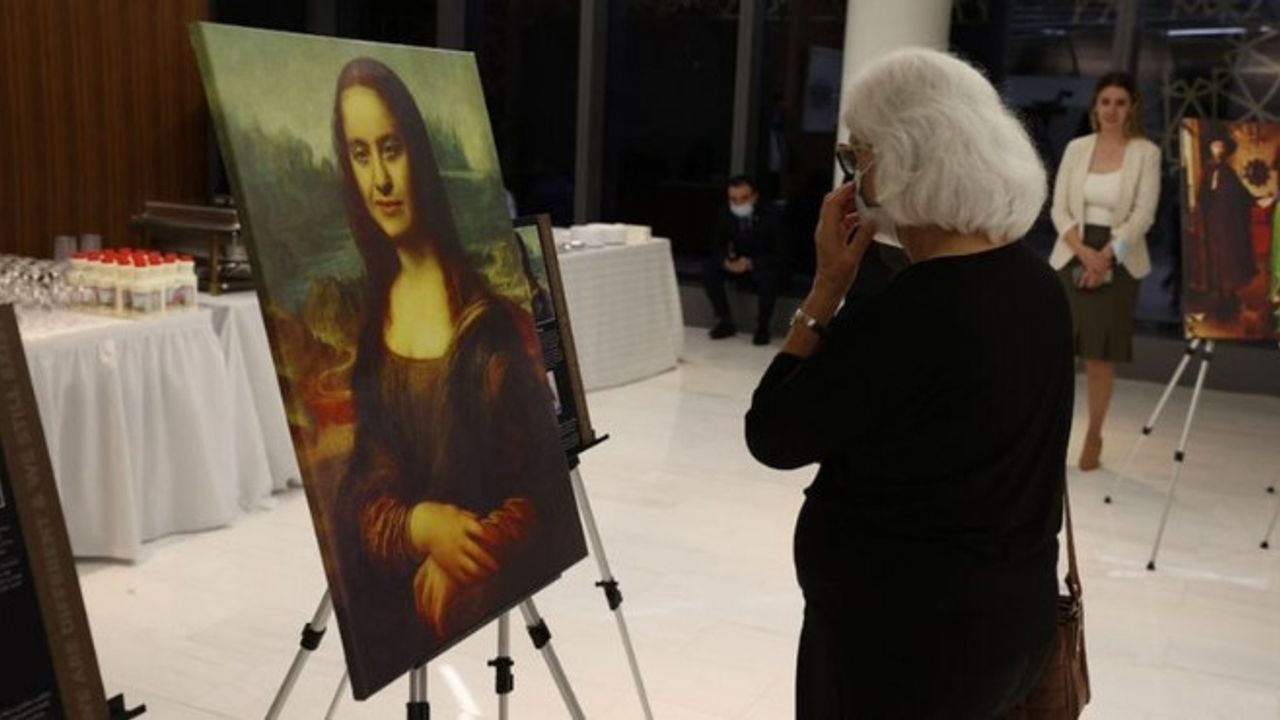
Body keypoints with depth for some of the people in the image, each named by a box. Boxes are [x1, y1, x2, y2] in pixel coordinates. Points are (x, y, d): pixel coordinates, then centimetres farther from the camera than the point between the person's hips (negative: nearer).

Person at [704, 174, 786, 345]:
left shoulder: (769, 216, -21)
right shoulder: (724, 214, -11)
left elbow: (779, 254, -22)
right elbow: (717, 246, -4)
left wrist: (750, 263, -38)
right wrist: (726, 261, -30)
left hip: (764, 263, -4)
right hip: (737, 261, 4)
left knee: (768, 276, -37)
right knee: (709, 269, -21)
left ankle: (763, 326, -14)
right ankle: (725, 321, -8)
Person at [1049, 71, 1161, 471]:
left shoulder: (1146, 153, -2)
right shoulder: (1076, 148, 5)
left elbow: (1143, 215, -7)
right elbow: (1059, 208, 1)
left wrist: (1104, 256, -16)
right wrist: (1084, 251, -13)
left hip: (1118, 262, -2)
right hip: (1071, 256, 2)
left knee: (1101, 355, 4)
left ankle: (1094, 437, 17)